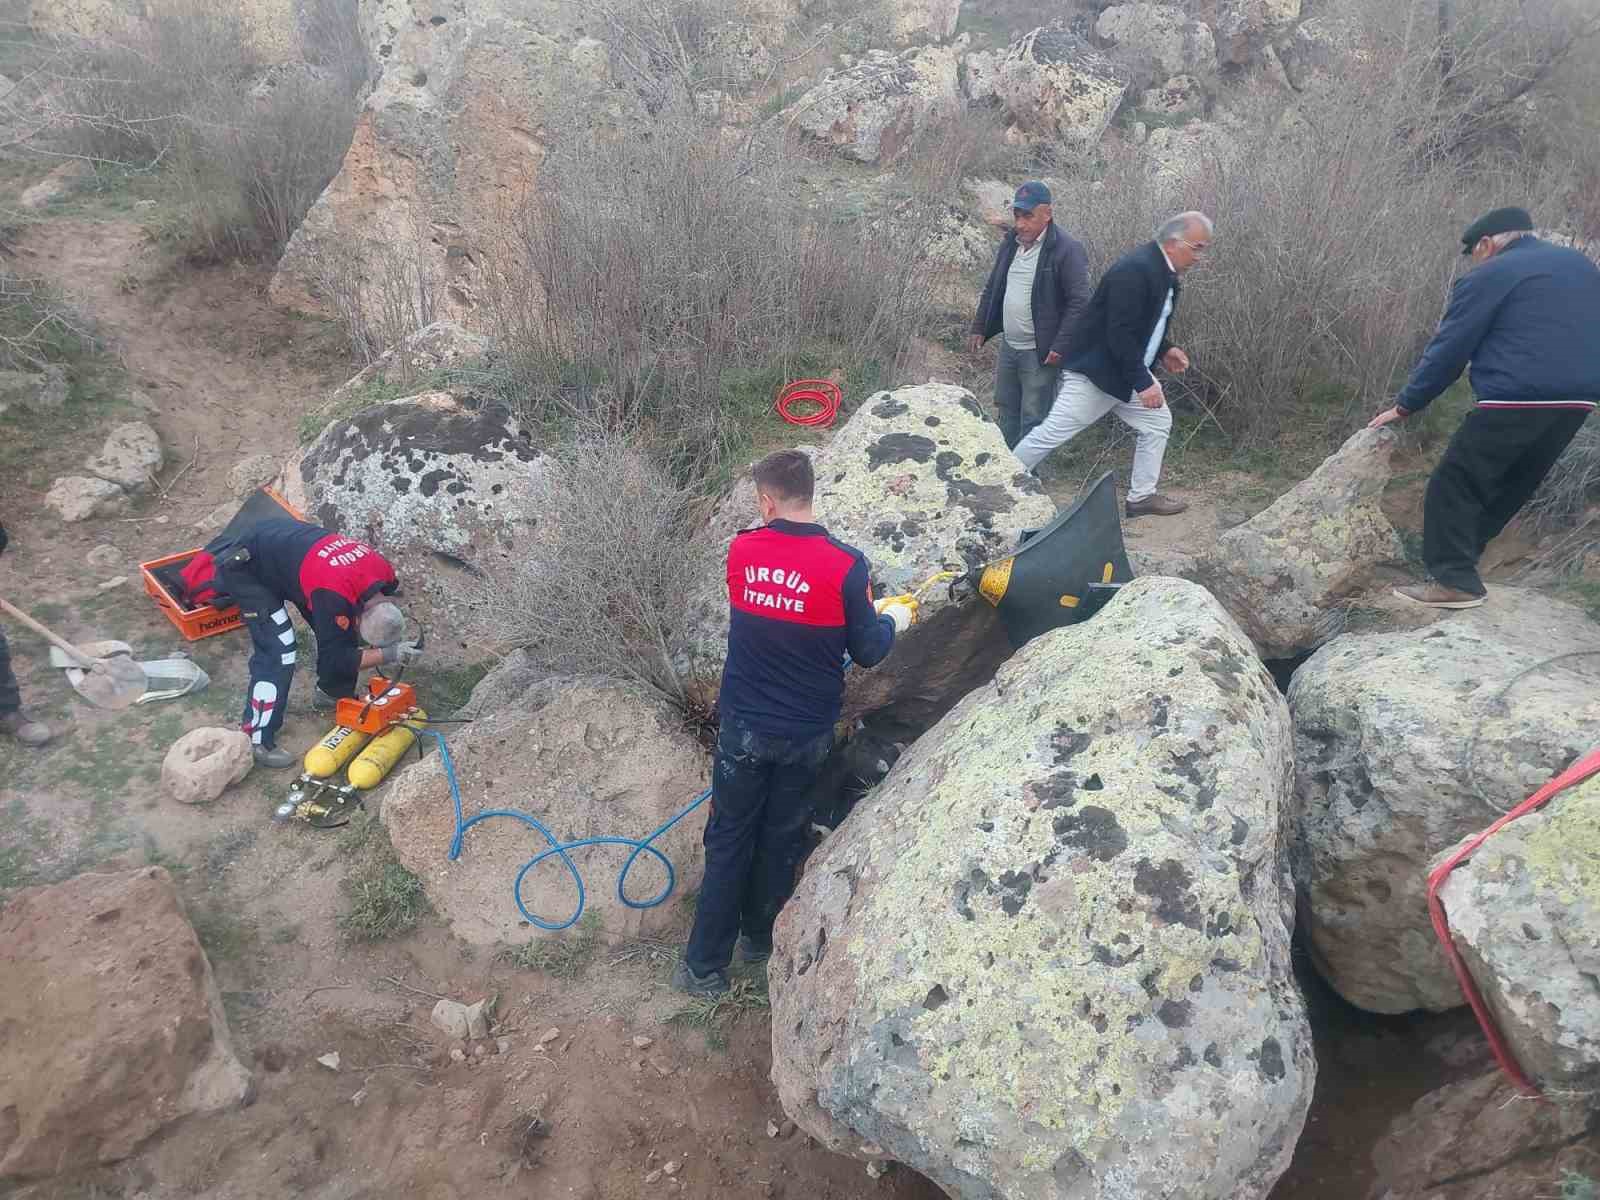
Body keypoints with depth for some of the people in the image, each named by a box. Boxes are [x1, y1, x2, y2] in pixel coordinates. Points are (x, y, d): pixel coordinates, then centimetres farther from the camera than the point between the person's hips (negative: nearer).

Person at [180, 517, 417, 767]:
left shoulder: (383, 570, -16)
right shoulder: (334, 594, -37)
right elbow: (334, 659, -26)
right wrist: (388, 654, -29)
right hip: (248, 566, -8)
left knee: (336, 630, 7)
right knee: (277, 650, -16)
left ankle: (333, 692, 29)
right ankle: (257, 740, -8)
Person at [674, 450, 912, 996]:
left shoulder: (741, 551, -8)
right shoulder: (846, 565, -18)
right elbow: (866, 652, -8)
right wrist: (893, 620, 14)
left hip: (743, 729, 1)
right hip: (806, 735, -1)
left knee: (728, 842, 15)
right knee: (781, 842, 19)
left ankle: (705, 965, 23)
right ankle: (759, 938, 39)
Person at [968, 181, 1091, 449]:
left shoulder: (1066, 249, -15)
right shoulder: (1011, 243, 8)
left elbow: (1079, 302, -17)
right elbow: (992, 289, 18)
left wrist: (1061, 346, -21)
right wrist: (980, 328, 13)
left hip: (1040, 353, -7)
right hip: (1008, 346, 8)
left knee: (1033, 420, -1)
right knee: (1006, 412, 17)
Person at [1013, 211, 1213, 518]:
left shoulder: (1165, 273, 6)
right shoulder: (1134, 269, -24)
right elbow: (1119, 333, -28)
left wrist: (1164, 350, 6)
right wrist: (1143, 383, -27)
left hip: (1129, 371, 10)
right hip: (1095, 371, -10)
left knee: (1158, 422, 11)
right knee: (1051, 434, -4)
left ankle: (1142, 497, 22)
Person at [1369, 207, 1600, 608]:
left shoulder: (1488, 277, -1)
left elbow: (1448, 350, -4)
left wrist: (1405, 405, 2)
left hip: (1516, 401, -8)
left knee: (1455, 485, -2)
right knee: (1512, 487, 18)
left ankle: (1454, 580, -8)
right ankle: (1461, 557, 24)